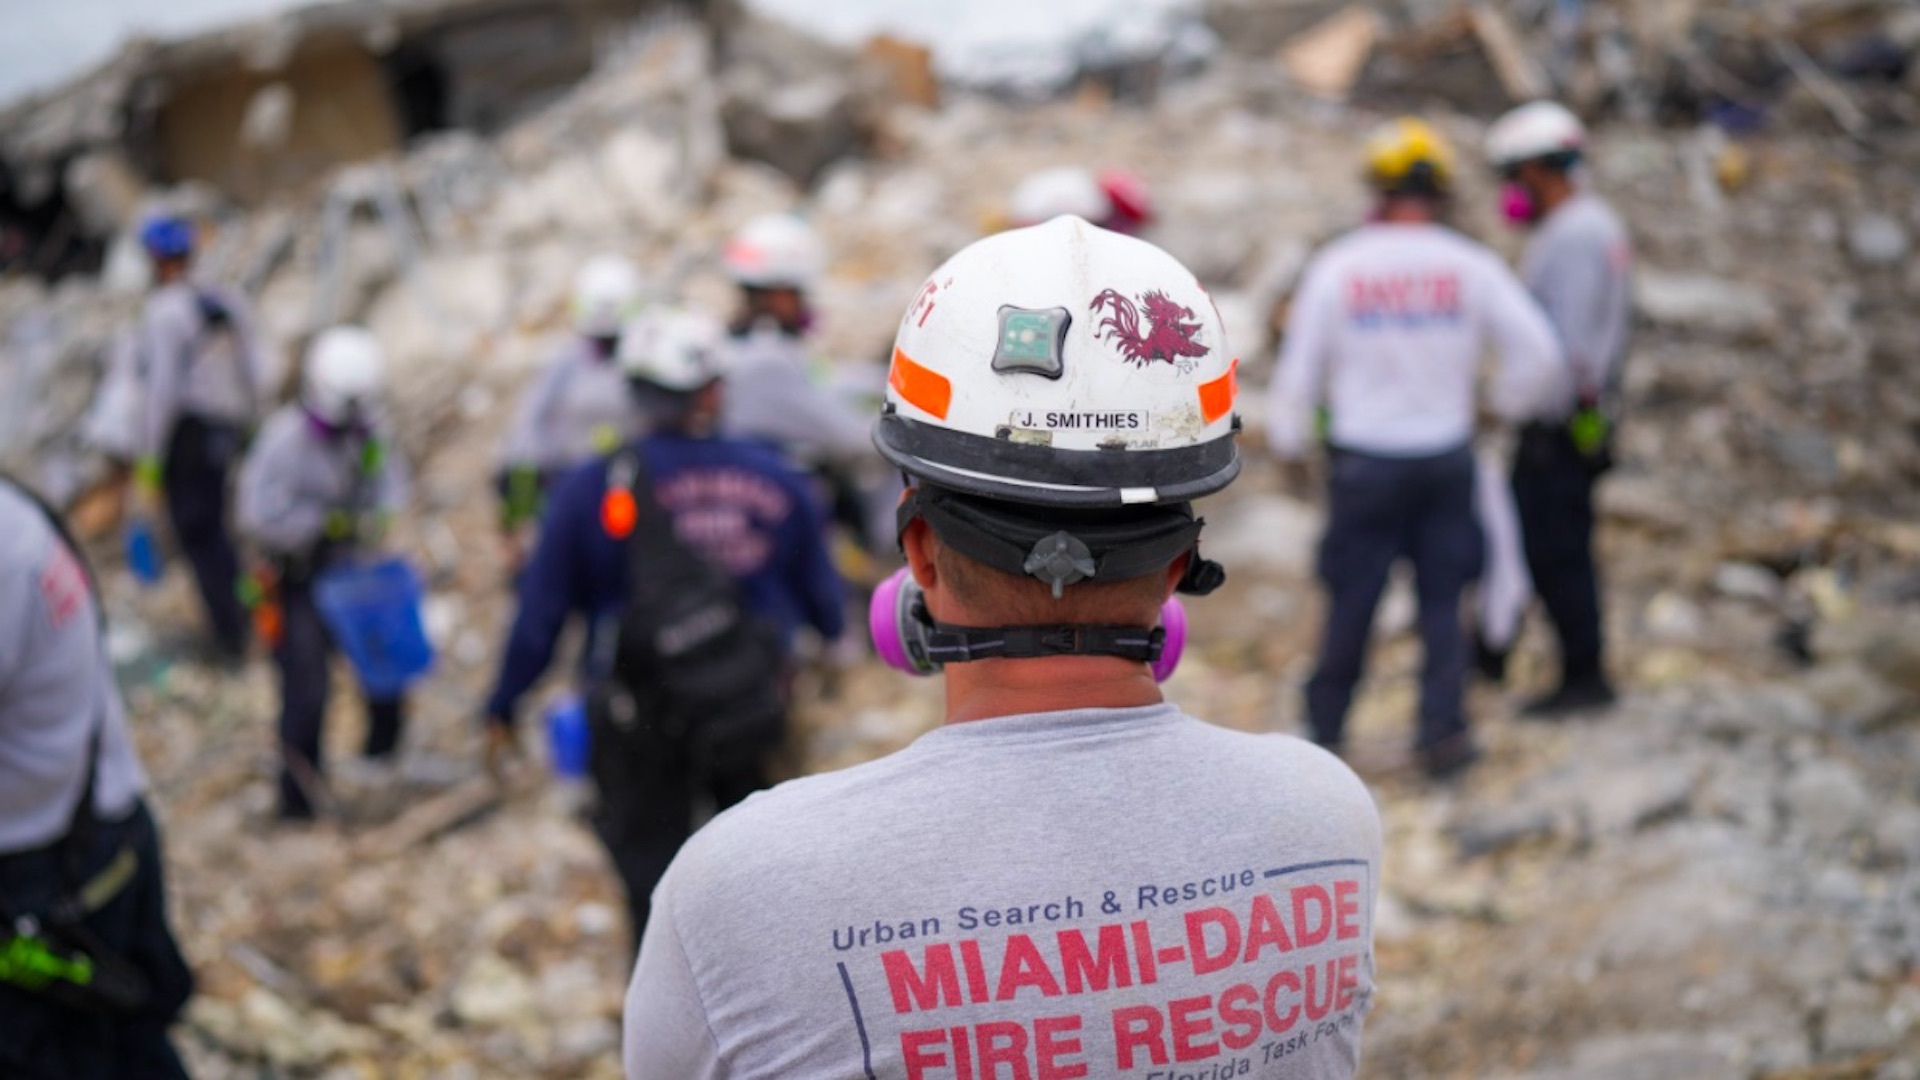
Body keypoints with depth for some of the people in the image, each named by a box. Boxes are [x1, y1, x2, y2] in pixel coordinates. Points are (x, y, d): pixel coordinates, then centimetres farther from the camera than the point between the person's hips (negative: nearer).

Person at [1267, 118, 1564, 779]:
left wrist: (1288, 440, 14)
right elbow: (1538, 352, -5)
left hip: (1363, 458, 0)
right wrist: (1505, 403, 14)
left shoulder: (1336, 267, -7)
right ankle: (1442, 732, 8)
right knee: (1442, 601, 9)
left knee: (1351, 600, 9)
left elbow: (1300, 367, -1)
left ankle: (1325, 730, 20)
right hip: (1446, 456, 1)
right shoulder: (1469, 267, -6)